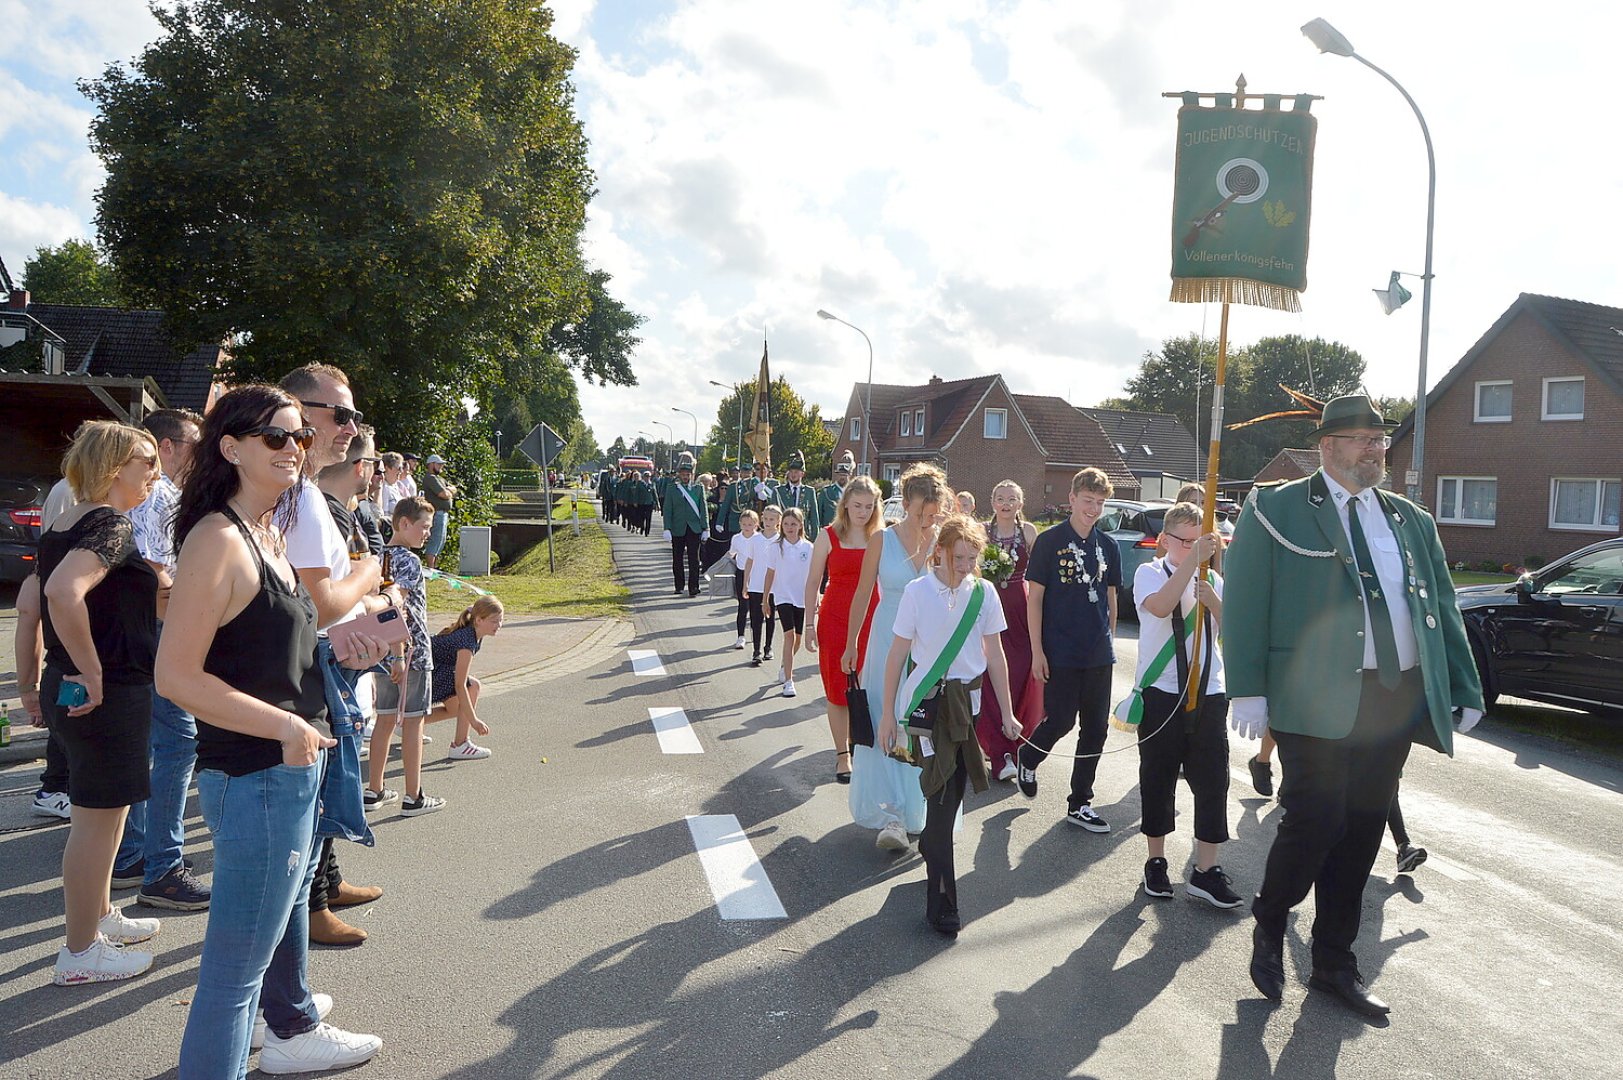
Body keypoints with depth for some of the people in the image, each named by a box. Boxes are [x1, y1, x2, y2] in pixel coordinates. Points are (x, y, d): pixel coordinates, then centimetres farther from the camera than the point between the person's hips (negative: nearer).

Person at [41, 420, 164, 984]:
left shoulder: (63, 524, 10)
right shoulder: (110, 525, -19)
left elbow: (51, 592, 21)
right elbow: (63, 592, -35)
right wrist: (92, 672, -25)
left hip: (69, 687, 10)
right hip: (109, 694, -10)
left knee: (101, 812, 23)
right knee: (98, 819, 2)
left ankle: (100, 916, 38)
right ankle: (81, 953, 14)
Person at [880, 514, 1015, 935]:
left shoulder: (984, 592, 0)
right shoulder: (918, 591, -9)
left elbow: (995, 654, 6)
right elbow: (897, 655, -4)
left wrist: (1007, 712, 7)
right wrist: (888, 714, -3)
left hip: (969, 700, 4)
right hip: (929, 699, -4)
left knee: (953, 789, 11)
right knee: (943, 793, -8)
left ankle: (930, 845, 41)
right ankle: (941, 901, -3)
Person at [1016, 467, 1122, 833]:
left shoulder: (1108, 545, 8)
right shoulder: (1050, 541, -6)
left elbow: (1110, 597, 16)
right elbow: (1034, 597, -6)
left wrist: (1110, 642, 14)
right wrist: (1037, 651, -10)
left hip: (1099, 654, 5)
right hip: (1060, 653, -5)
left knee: (1095, 728, 6)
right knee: (1060, 721, -2)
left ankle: (1080, 804, 18)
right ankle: (1027, 760, 29)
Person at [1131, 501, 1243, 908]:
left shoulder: (1212, 580, 11)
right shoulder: (1150, 573, -1)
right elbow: (1160, 607, -24)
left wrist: (1213, 602, -15)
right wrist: (1193, 560, -29)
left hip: (1208, 694, 3)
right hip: (1161, 692, -3)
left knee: (1212, 780, 2)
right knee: (1158, 779, 8)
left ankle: (1206, 869, 11)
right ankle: (1156, 862, 22)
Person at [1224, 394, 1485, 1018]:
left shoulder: (1412, 521, 17)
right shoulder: (1276, 510, 0)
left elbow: (1444, 610, 19)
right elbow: (1246, 603, -6)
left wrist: (1465, 691, 12)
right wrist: (1248, 689, -14)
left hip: (1399, 700, 6)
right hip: (1317, 701, -5)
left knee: (1362, 832, 10)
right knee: (1314, 823, -10)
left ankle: (1334, 963, 25)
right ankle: (1268, 931, 19)